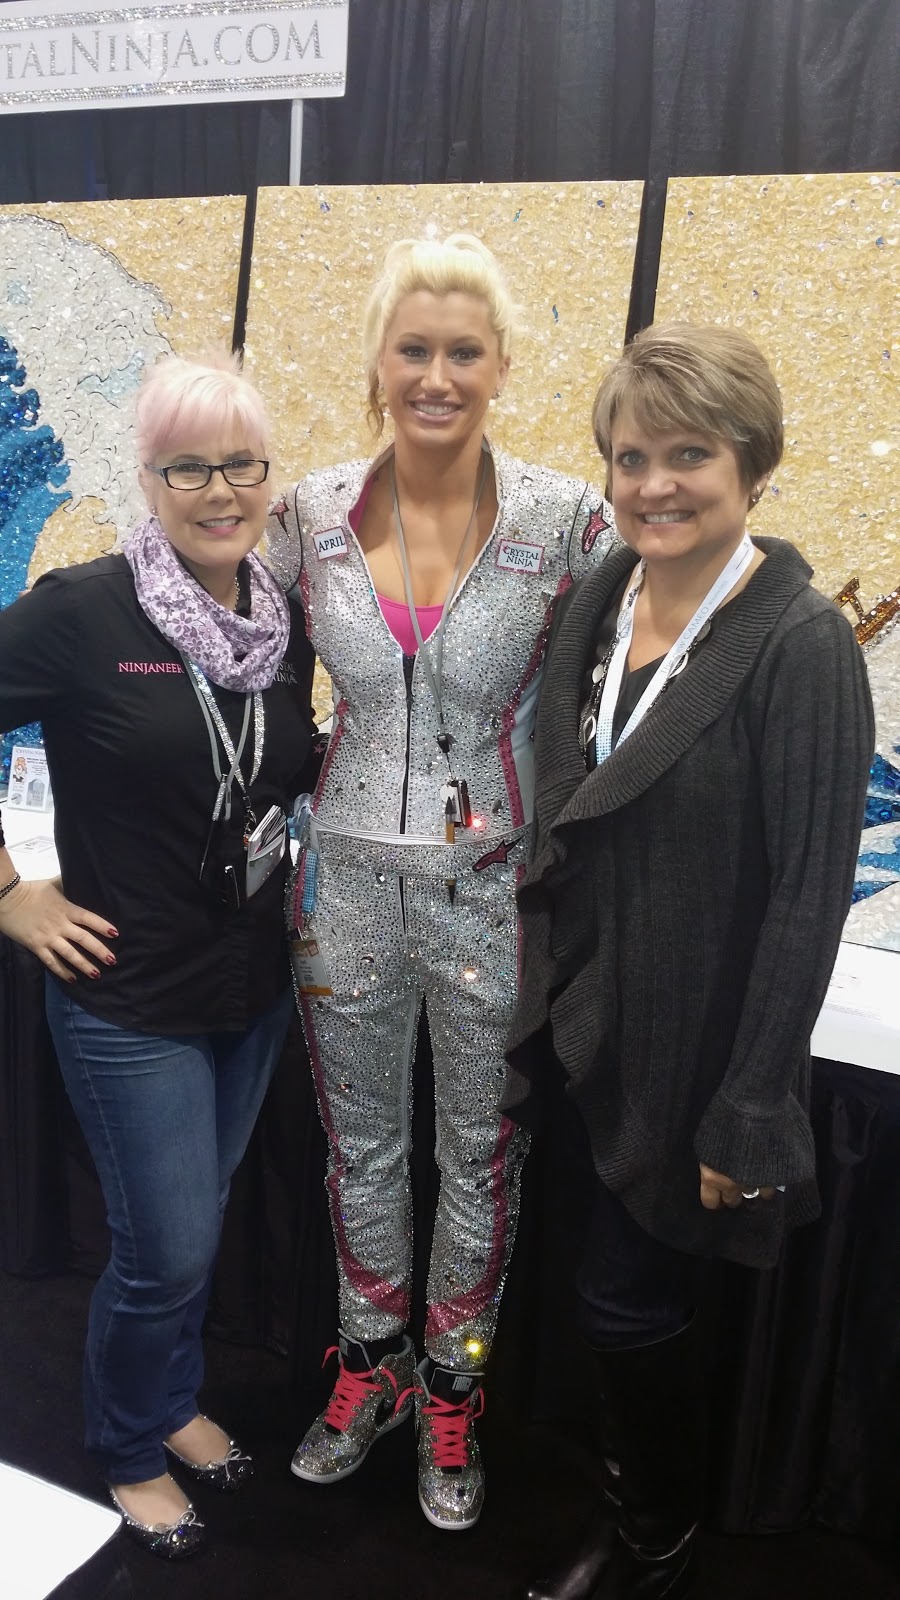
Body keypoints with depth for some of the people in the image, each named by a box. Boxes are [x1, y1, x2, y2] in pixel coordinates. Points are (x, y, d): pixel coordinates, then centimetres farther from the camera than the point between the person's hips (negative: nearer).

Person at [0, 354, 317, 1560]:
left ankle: (173, 1403, 49)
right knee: (167, 1253, 6)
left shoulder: (288, 620, 0)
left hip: (256, 987, 5)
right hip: (131, 999, -5)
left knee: (194, 1226, 22)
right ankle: (129, 1450, 37)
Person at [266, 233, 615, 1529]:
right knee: (360, 1143, 19)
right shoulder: (313, 514, -3)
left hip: (498, 888, -2)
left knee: (480, 1155, 16)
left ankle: (452, 1388, 42)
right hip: (350, 878, 3)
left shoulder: (565, 519, -11)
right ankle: (372, 1368, 46)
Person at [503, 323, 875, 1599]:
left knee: (626, 1301, 10)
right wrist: (532, 1023, 10)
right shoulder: (596, 604, 1)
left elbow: (808, 898, -18)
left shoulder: (801, 646, -19)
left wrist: (748, 1114, -16)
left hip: (697, 1056, -6)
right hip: (589, 1035, 6)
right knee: (639, 1299, 23)